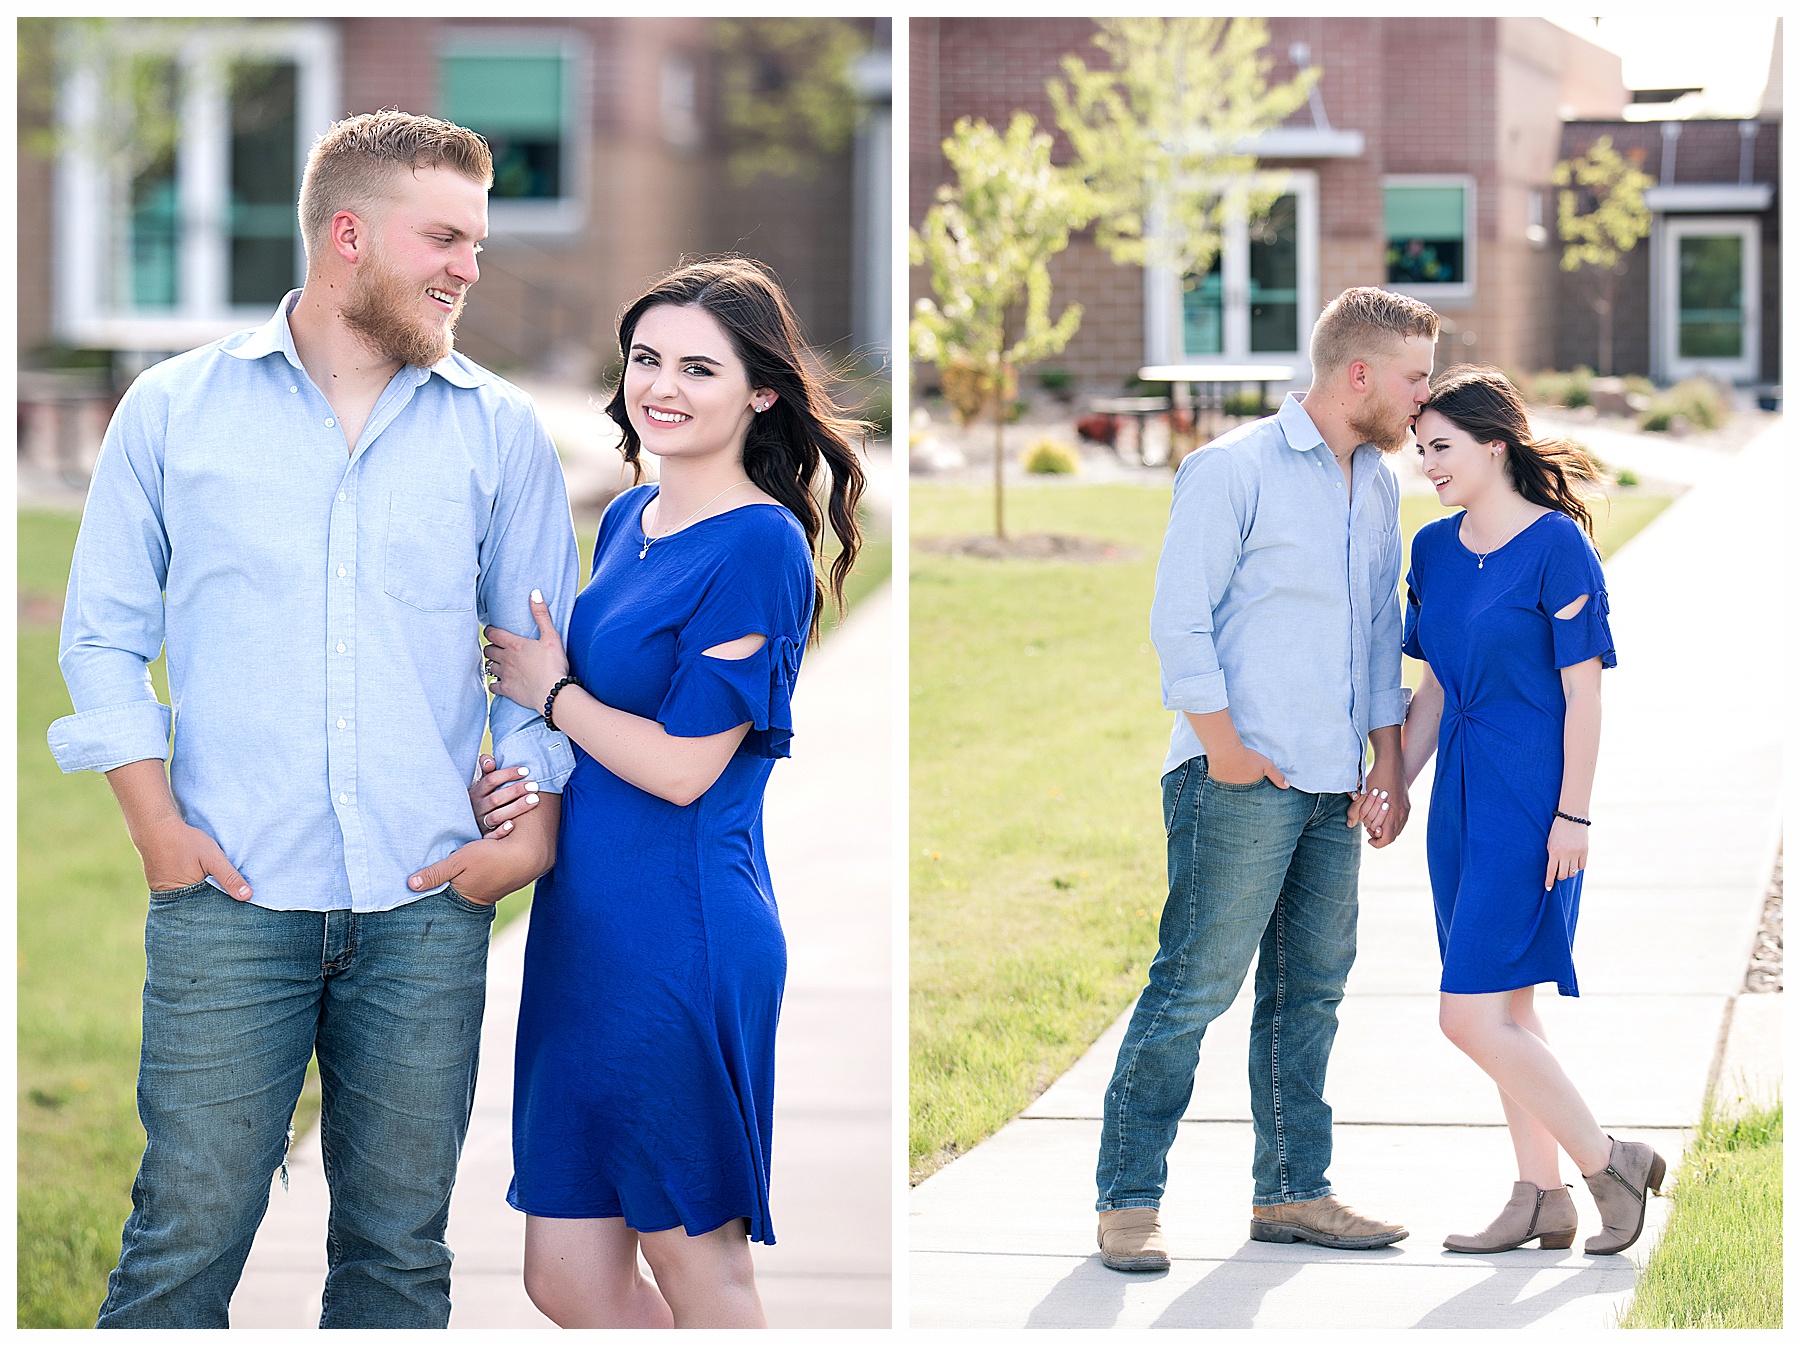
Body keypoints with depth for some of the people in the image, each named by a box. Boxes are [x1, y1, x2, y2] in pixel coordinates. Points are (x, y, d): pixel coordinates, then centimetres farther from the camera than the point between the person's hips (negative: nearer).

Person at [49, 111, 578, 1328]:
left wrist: (534, 828, -1)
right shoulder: (174, 410, 6)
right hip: (230, 897, -2)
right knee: (186, 1235, -4)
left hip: (427, 908, 2)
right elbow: (105, 632, 7)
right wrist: (156, 825, -3)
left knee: (399, 1243, 6)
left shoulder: (500, 431, 10)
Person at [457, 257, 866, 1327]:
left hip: (684, 935, -8)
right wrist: (517, 784, 2)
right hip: (584, 923, 9)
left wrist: (548, 691, -2)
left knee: (696, 1261, 3)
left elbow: (683, 765, -16)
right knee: (569, 1282, 10)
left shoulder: (760, 545, -13)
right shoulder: (628, 520, 13)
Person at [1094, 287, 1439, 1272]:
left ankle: (1291, 1192, 20)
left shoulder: (1377, 485, 16)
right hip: (1241, 783, -7)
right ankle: (1128, 1203, -3)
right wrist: (1227, 749, -12)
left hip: (1334, 787, 7)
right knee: (1193, 988, -8)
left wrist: (1387, 760, 13)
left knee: (1310, 994, 11)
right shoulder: (1233, 469, -6)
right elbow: (1178, 620, -10)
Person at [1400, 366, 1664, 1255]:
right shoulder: (1434, 550, 9)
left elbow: (1582, 691, -12)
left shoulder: (1556, 547, -12)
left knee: (1471, 1015, -11)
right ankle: (1541, 1199, 18)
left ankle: (1608, 1163, 2)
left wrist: (1572, 817, -15)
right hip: (1462, 798, 8)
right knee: (1503, 1008, 11)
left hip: (1528, 805, -8)